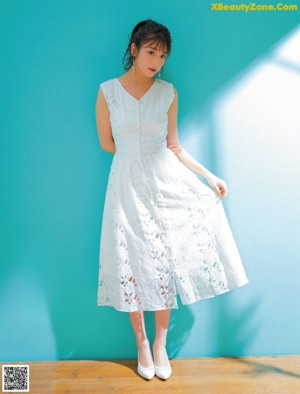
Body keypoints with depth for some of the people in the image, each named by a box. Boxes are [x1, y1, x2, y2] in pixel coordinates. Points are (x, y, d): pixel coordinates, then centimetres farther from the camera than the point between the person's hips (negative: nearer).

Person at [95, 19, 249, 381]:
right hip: (127, 184, -1)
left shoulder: (168, 93, 2)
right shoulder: (108, 91, -3)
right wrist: (139, 154, 3)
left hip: (166, 183, 1)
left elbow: (174, 147, 5)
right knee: (133, 263, 5)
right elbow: (107, 144, 3)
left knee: (165, 262, 4)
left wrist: (209, 175, 1)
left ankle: (161, 343, 24)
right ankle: (141, 342, 26)